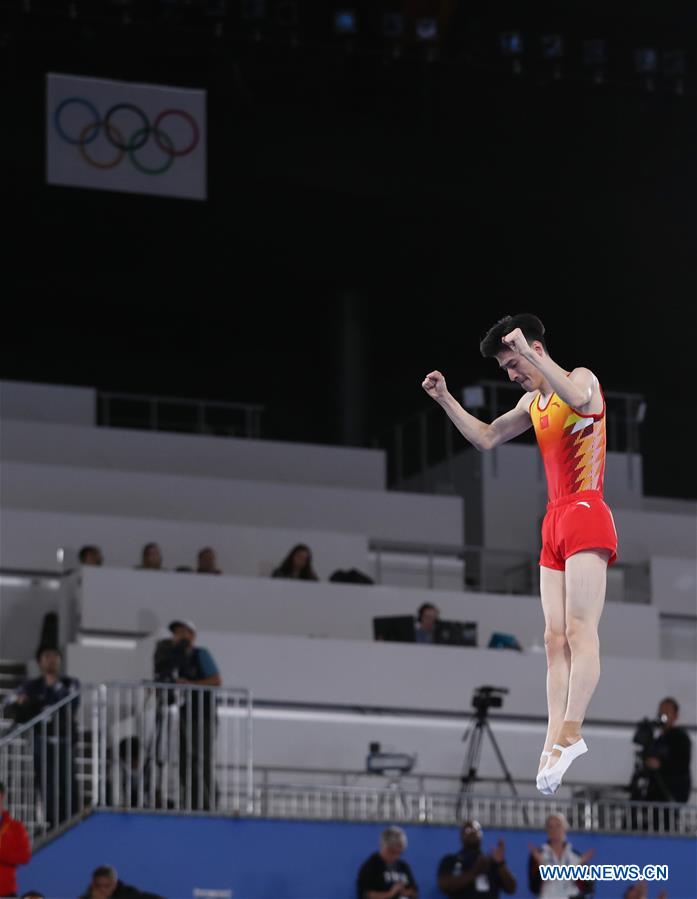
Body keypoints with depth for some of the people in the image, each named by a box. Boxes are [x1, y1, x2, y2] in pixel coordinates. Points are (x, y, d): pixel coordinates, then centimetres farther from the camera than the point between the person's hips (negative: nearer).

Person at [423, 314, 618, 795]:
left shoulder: (582, 377, -4)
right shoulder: (532, 402, 21)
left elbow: (576, 396, -29)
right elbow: (486, 437, 27)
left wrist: (527, 351, -29)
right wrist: (445, 399, 15)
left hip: (585, 513, -9)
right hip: (555, 521, 9)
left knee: (580, 629, -16)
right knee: (555, 637, 0)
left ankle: (570, 732, -24)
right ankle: (555, 740, -6)